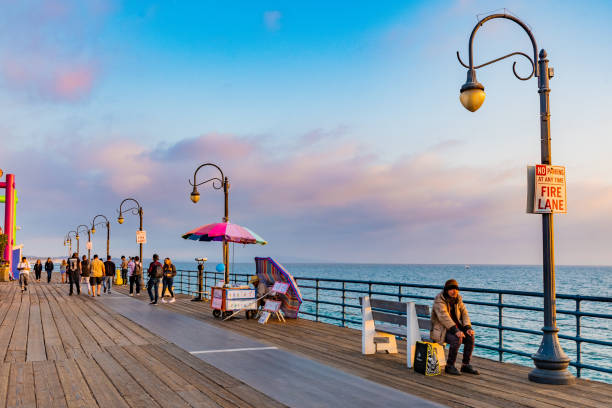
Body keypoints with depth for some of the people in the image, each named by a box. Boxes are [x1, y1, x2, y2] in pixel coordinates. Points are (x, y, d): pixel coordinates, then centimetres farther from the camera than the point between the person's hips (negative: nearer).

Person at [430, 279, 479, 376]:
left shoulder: (458, 298, 5)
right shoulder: (439, 300, -18)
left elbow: (464, 313, 2)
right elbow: (444, 316, -29)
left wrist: (468, 328, -16)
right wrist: (456, 330, -38)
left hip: (454, 327, 7)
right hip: (441, 330, -7)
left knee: (470, 337, -16)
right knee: (457, 340, -32)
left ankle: (465, 365, -5)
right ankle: (449, 366, -15)